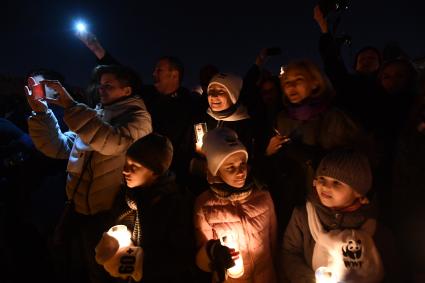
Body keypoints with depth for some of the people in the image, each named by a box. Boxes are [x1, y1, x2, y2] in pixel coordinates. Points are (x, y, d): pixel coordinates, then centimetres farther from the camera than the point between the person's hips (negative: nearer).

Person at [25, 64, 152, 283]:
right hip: (77, 210, 7)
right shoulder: (94, 117, 12)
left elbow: (111, 142, -30)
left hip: (106, 215, -7)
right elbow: (58, 147, 9)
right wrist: (41, 113, -3)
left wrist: (71, 106, -27)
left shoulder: (137, 117, -10)